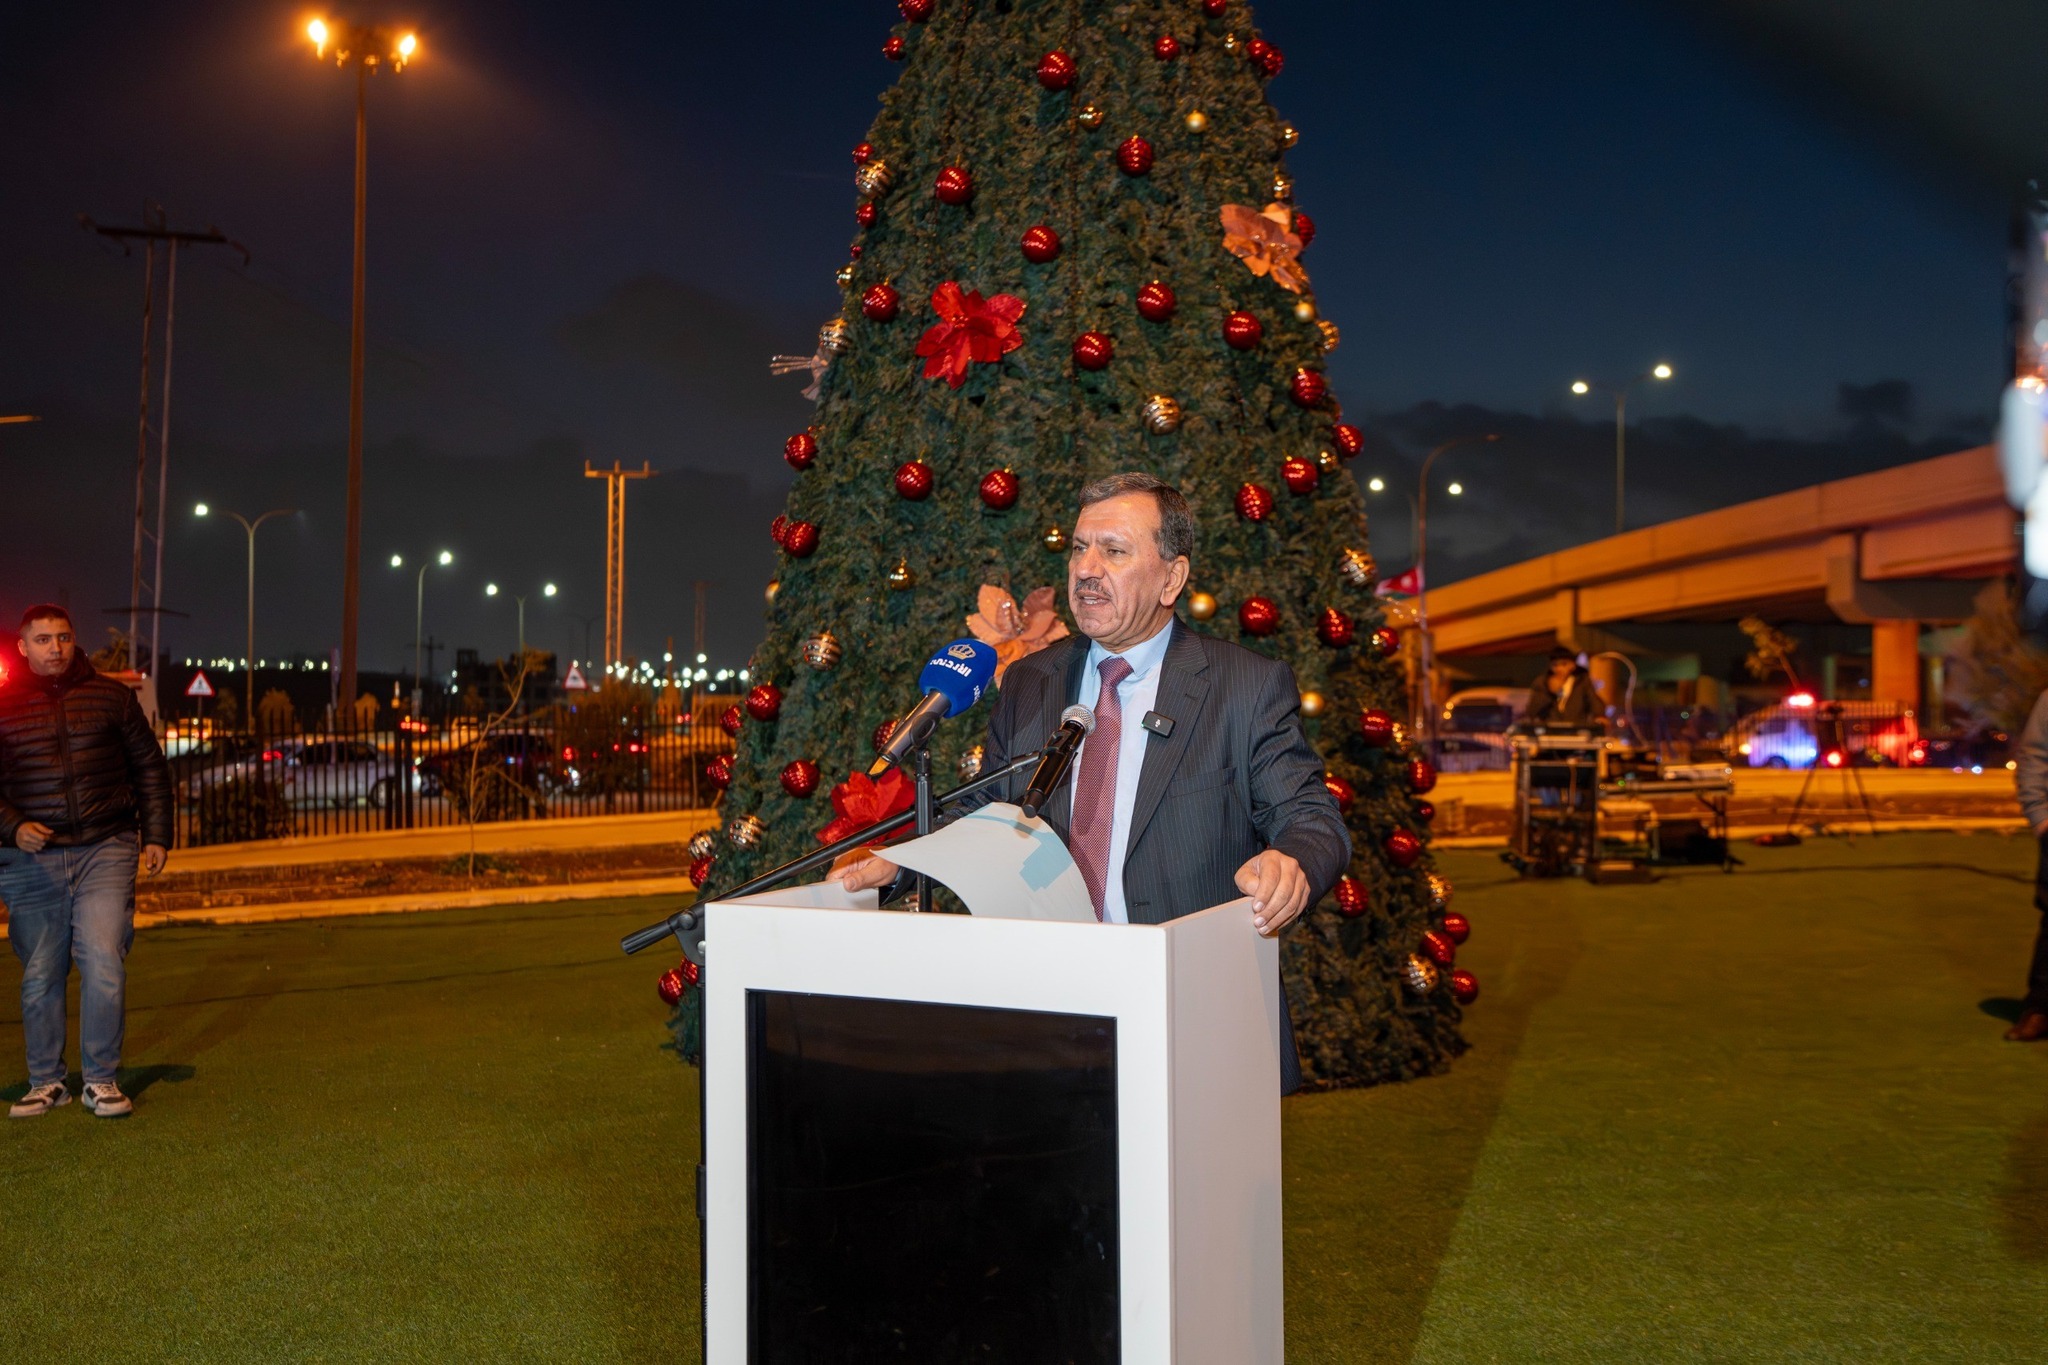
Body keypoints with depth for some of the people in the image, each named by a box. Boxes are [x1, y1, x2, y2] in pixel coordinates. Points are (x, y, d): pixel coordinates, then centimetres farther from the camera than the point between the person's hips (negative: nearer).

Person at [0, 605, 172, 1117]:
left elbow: (150, 767, 13)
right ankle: (46, 1081, 22)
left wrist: (156, 834, 8)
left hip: (106, 850, -1)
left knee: (103, 963, -10)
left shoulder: (111, 696, 7)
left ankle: (100, 1079, 3)